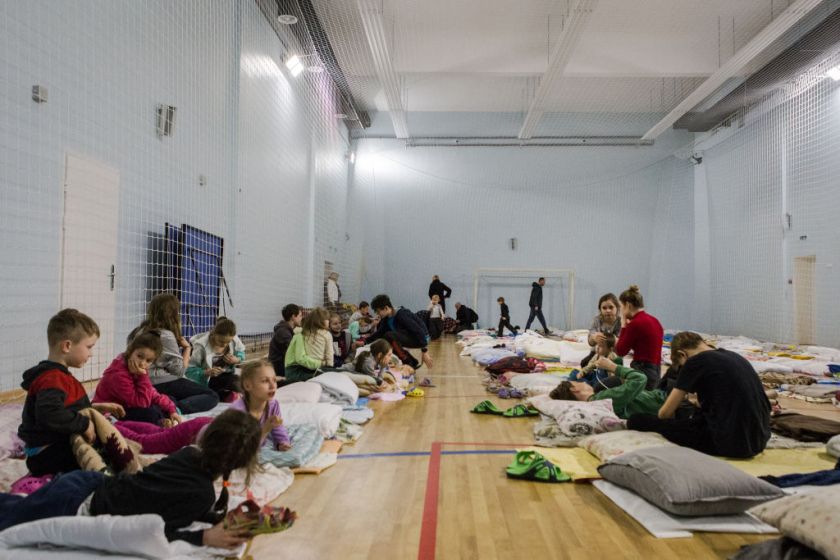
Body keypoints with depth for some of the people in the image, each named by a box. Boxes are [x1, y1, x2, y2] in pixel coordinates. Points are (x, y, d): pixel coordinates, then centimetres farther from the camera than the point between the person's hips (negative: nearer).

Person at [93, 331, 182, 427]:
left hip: (127, 408, 9)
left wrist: (171, 409, -7)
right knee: (151, 413, -29)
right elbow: (142, 403, -29)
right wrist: (143, 376, -34)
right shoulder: (118, 374, -29)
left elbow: (152, 395, 2)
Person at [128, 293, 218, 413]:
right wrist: (187, 348, 3)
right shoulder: (166, 335, -15)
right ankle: (176, 408, -27)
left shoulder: (140, 331, 8)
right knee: (212, 396, -5)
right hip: (163, 384, -8)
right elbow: (179, 370, -11)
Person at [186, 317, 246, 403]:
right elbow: (189, 370, -20)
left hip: (226, 374, 4)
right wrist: (207, 372, -37)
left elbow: (241, 352, 7)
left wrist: (236, 360, -16)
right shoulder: (201, 345, -24)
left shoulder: (234, 340, -15)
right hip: (206, 380, -4)